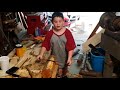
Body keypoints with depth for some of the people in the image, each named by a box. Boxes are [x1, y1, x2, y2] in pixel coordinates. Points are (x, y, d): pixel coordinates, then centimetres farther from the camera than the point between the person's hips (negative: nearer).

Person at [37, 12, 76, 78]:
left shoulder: (67, 33, -14)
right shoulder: (50, 33, -9)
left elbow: (71, 47, -14)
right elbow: (45, 45, -4)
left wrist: (69, 58, -19)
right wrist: (41, 54, -16)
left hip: (65, 59, 0)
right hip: (55, 59, 1)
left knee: (64, 73, 19)